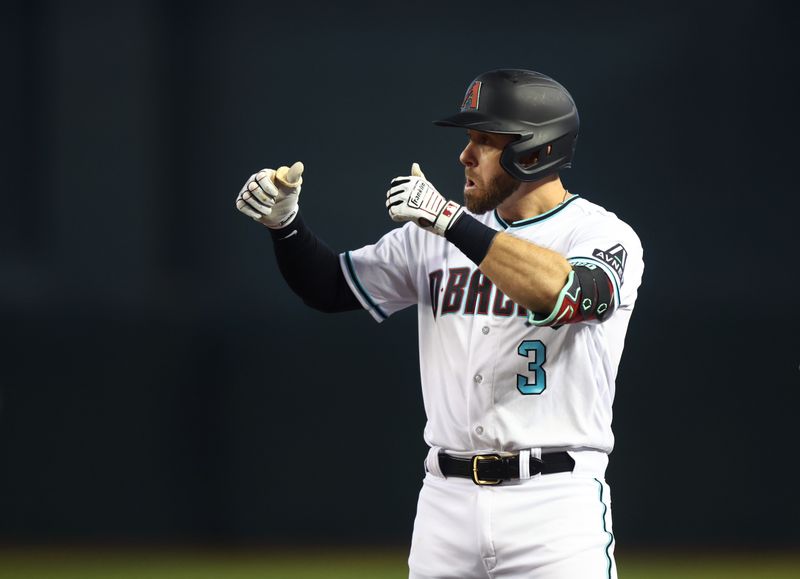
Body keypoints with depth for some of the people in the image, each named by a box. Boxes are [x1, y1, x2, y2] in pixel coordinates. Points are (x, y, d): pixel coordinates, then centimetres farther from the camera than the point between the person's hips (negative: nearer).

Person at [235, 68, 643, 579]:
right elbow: (331, 287, 17)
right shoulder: (435, 235, 13)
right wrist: (284, 221, -2)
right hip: (446, 498, 5)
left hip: (554, 503, -5)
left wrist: (452, 221, -28)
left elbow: (565, 292, -27)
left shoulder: (604, 235, -5)